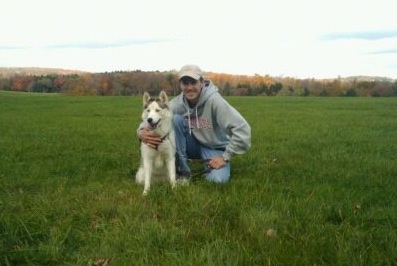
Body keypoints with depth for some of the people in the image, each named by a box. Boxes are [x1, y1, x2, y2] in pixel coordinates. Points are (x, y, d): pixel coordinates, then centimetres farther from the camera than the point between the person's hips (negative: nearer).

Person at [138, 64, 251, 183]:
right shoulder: (178, 103, -13)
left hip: (215, 148, -3)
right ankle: (183, 172, -12)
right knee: (175, 119, -22)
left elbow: (242, 129, -28)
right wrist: (142, 131, -37)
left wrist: (225, 157, -24)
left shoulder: (214, 100, -26)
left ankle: (209, 165, 6)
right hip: (194, 145, 4)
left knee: (218, 178, -32)